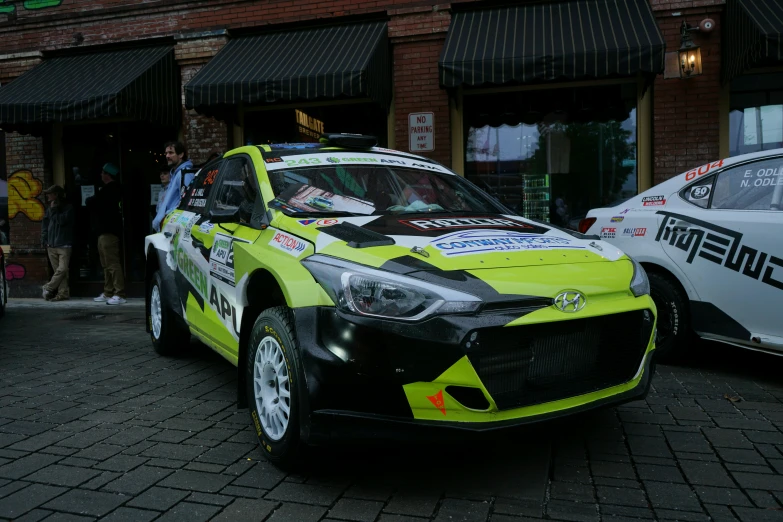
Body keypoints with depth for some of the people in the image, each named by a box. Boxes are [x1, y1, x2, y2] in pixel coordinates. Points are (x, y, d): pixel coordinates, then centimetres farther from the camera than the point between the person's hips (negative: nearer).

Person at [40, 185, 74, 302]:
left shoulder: (68, 207, -1)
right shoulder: (50, 208, 14)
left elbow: (61, 220, -14)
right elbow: (45, 224, 16)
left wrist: (53, 209, -5)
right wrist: (44, 240, 8)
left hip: (64, 245, -4)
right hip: (51, 245, 5)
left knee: (62, 269, -12)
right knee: (59, 270, 2)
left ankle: (48, 288, 1)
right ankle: (63, 293, 2)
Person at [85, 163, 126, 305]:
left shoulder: (109, 190, -15)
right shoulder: (112, 189, 19)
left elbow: (92, 203, -14)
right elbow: (100, 203, 23)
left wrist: (89, 199, 6)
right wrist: (93, 200, 5)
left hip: (108, 232, -11)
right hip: (105, 231, 11)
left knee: (113, 263, -13)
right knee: (107, 264, 14)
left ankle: (119, 294, -15)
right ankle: (108, 293, 20)